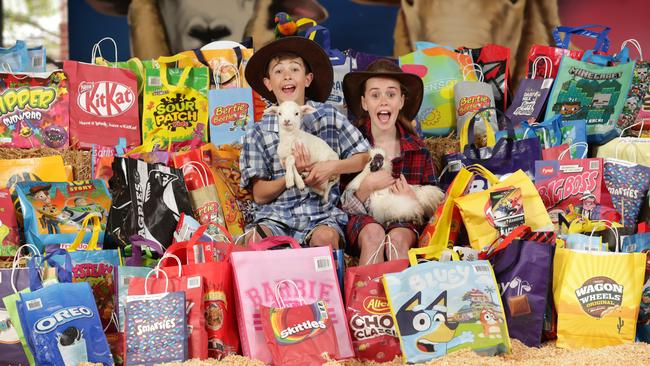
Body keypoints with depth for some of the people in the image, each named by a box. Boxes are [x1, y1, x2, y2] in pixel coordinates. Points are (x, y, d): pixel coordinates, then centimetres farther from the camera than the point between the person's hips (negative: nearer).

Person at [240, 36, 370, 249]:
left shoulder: (329, 117, 8)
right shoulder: (257, 133, 6)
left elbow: (365, 157, 10)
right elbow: (259, 195, 3)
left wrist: (332, 167, -8)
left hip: (322, 214, 0)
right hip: (275, 217, 0)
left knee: (325, 237, -33)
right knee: (254, 239, -32)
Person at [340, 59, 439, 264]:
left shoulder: (418, 149, 6)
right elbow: (343, 206, 1)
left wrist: (414, 200, -11)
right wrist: (367, 186, -16)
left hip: (405, 222, 1)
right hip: (363, 221, -1)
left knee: (397, 238, -33)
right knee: (374, 233, -34)